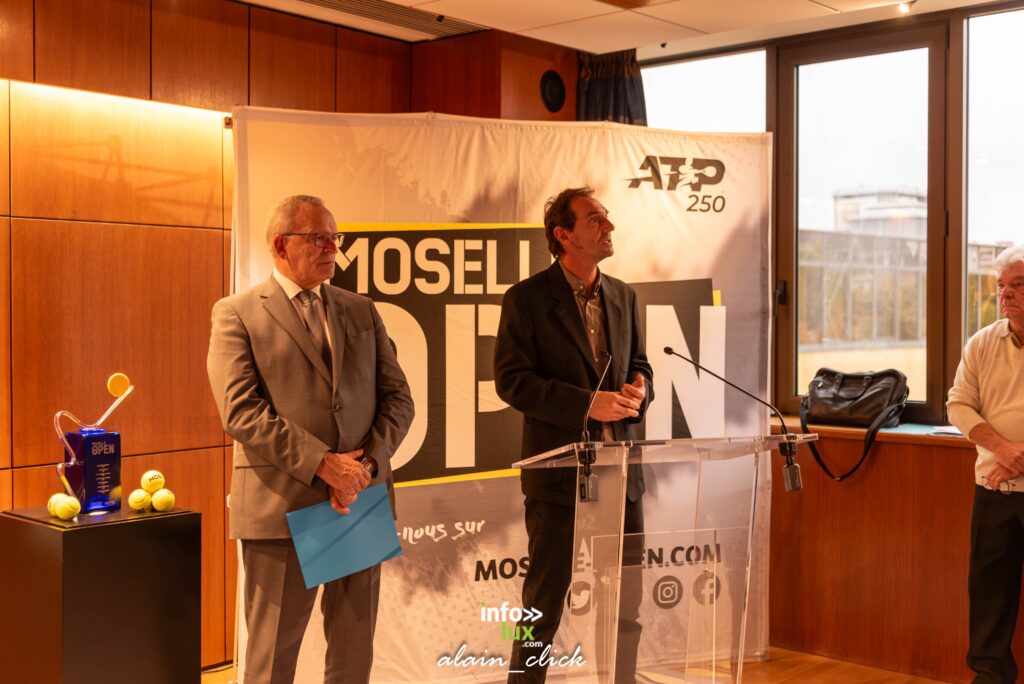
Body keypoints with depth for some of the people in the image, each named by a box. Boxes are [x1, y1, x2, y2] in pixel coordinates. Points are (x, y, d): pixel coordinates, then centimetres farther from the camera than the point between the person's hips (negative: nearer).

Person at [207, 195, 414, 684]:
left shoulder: (362, 312, 14)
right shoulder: (237, 314, -1)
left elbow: (397, 397, 8)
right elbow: (240, 410, -12)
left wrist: (367, 465, -9)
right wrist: (322, 463, -18)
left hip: (362, 499, 4)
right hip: (282, 506, -4)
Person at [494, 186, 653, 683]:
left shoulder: (623, 296, 10)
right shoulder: (527, 298, -7)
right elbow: (511, 380, -13)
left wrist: (639, 388, -5)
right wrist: (587, 403, -20)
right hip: (560, 469, -5)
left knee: (627, 601, 12)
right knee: (545, 602, 5)